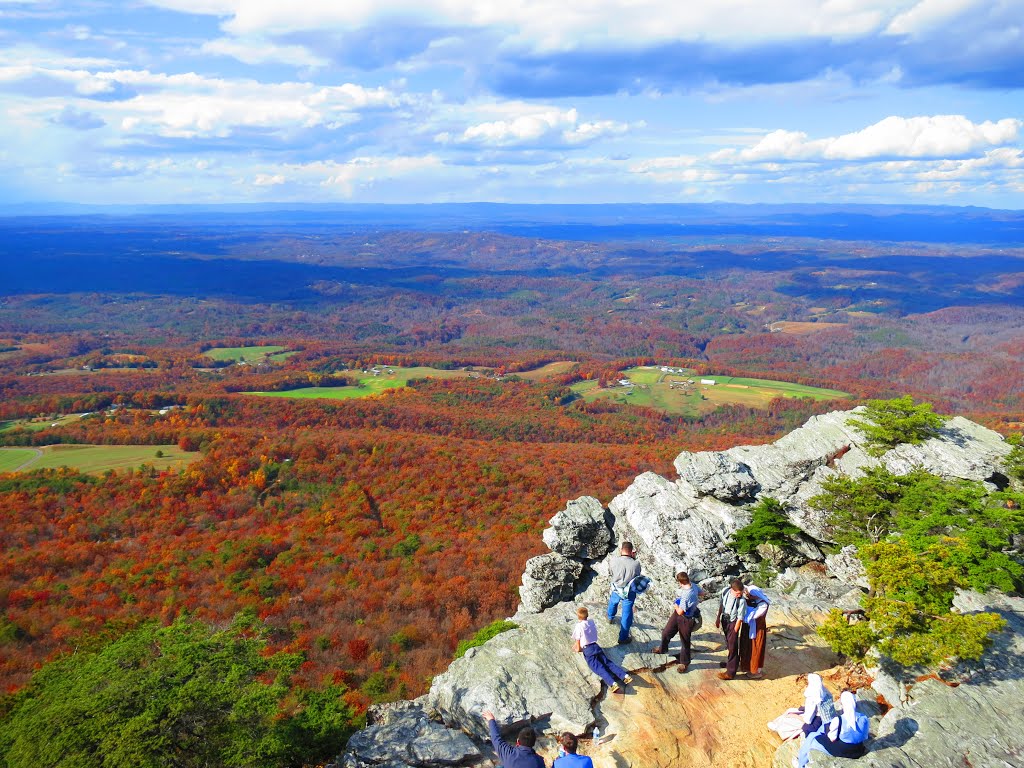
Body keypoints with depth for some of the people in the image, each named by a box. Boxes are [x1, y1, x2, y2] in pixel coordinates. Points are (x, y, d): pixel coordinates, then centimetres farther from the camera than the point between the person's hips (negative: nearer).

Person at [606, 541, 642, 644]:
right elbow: (637, 575, -4)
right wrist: (633, 558, -3)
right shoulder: (636, 564, -25)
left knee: (612, 602, 36)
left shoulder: (614, 560, -23)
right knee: (627, 614, 13)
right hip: (629, 593, -3)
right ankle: (623, 638, 25)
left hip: (616, 590, 3)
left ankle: (610, 618, 64)